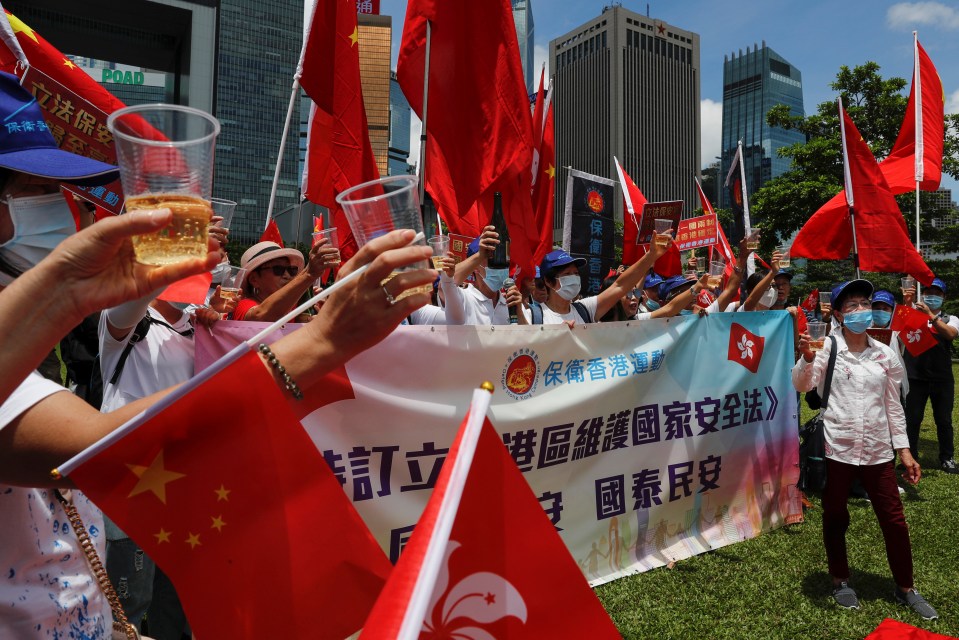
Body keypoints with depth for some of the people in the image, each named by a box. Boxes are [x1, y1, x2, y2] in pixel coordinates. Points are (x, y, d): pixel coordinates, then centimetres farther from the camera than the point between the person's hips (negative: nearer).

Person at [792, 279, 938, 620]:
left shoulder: (885, 355, 5)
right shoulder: (826, 347, -5)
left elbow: (893, 405, 11)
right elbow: (802, 385, -18)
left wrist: (904, 450, 8)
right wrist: (806, 357, -38)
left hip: (877, 450, 3)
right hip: (835, 448, -3)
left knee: (895, 520, 9)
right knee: (835, 518, 11)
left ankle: (905, 588, 29)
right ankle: (840, 581, 31)